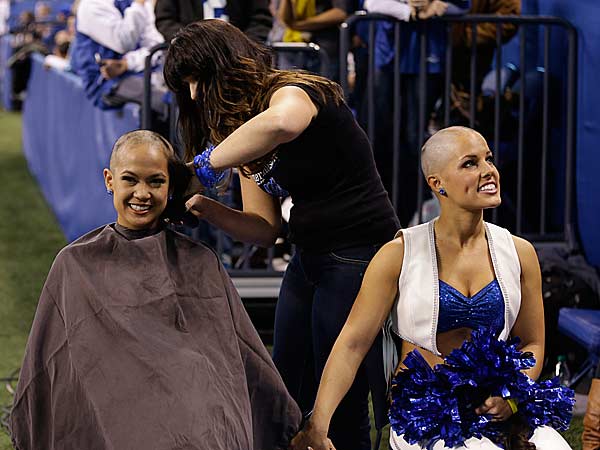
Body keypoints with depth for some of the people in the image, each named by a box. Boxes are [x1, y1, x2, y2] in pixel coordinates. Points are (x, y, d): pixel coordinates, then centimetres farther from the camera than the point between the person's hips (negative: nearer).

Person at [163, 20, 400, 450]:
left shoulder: (291, 91, -14)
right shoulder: (242, 129, 12)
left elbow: (282, 122, -43)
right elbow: (265, 228, 8)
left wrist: (206, 165, -31)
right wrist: (205, 207, -9)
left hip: (362, 257, -9)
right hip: (308, 262, 9)